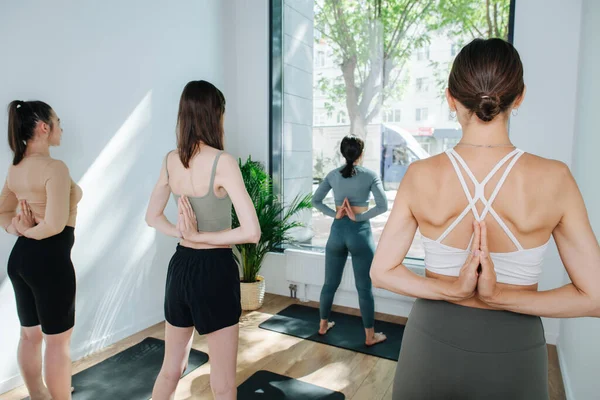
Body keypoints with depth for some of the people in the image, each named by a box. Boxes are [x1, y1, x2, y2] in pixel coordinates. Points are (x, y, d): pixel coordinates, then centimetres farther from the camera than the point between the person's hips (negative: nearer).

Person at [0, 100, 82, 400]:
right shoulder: (55, 167, -19)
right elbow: (56, 224, -26)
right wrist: (30, 231, -7)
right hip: (50, 260, -9)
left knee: (30, 334, 21)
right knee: (58, 341, 6)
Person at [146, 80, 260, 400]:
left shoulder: (170, 161, 1)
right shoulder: (222, 162, -17)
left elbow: (152, 217, 13)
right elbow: (251, 232, -23)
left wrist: (183, 232, -3)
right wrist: (202, 237, -14)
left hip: (180, 266, 7)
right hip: (214, 269, -6)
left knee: (171, 368, 26)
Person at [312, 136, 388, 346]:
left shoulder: (333, 175, 2)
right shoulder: (370, 175, -6)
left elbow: (315, 200, 2)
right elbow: (383, 206, -14)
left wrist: (334, 214, -4)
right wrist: (359, 217, -10)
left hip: (337, 231, 3)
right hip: (360, 232, -3)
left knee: (330, 283, 16)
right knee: (364, 287, 7)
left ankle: (323, 325, 32)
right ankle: (370, 335, 19)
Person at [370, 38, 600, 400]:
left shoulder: (420, 175, -15)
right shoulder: (554, 179, -16)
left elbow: (382, 271, -8)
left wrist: (451, 291, -15)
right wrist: (499, 298, -14)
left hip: (432, 341, 1)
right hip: (512, 353, 0)